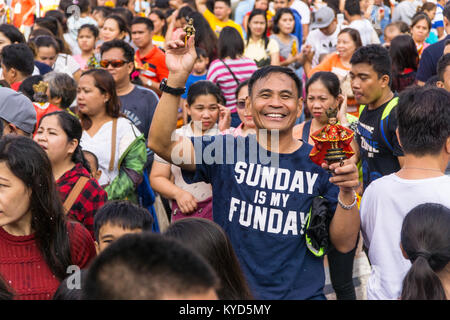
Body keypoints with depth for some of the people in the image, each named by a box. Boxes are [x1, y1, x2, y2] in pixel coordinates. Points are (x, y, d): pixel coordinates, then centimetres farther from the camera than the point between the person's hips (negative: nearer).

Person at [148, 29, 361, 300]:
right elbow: (160, 143, -15)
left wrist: (347, 193, -20)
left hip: (303, 293, 1)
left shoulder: (321, 163, -1)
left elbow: (344, 243, -3)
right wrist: (177, 77, -25)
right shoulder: (226, 150, -1)